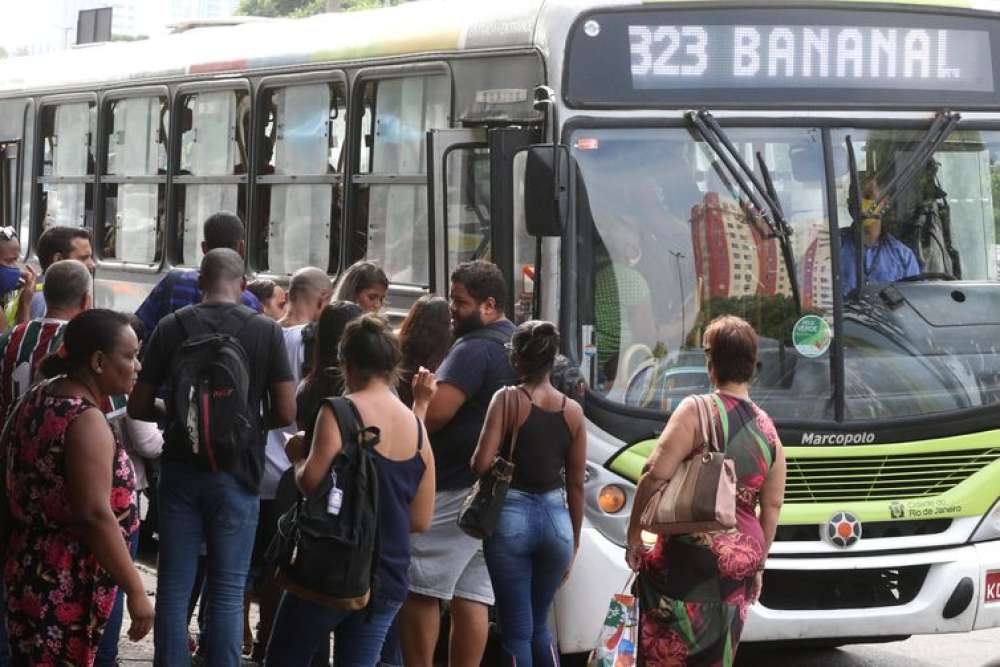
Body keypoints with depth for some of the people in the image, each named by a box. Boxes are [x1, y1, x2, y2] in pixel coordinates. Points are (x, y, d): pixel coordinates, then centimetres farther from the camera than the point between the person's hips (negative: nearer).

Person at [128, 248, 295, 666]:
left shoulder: (171, 328, -1)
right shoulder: (266, 332, -5)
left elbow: (138, 408, 0)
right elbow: (285, 413, -8)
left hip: (180, 470, 1)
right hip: (237, 474, -1)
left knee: (174, 587, 8)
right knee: (227, 591, 4)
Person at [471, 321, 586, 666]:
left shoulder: (507, 399, -6)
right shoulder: (573, 411, 4)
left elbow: (481, 464, -13)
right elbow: (576, 484, 7)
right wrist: (574, 541, 16)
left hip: (511, 515, -3)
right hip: (556, 518, 4)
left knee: (516, 633, 2)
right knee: (540, 627, 20)